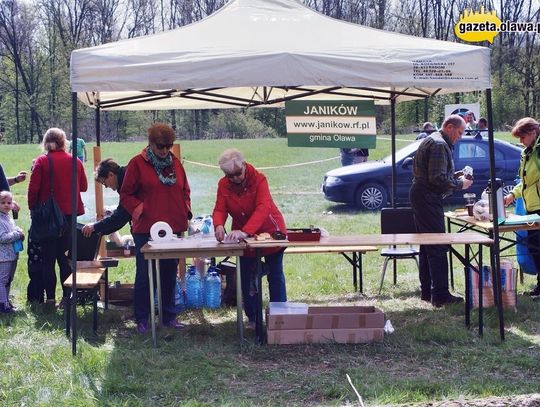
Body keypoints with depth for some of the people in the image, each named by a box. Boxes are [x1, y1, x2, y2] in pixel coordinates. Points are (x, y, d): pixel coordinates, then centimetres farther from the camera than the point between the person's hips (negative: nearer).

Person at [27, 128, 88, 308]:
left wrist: (33, 209, 3)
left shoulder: (41, 162, -9)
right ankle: (67, 296, 8)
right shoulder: (75, 162, 1)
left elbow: (33, 189, -11)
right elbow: (83, 186, 11)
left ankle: (50, 298, 5)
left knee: (48, 258, 5)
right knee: (65, 256, 11)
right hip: (69, 214, 3)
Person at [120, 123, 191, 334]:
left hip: (173, 229, 5)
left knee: (170, 274, 11)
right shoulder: (137, 163, -3)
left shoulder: (175, 163, 11)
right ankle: (141, 319, 11)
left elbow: (185, 191, 20)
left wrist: (186, 210, 5)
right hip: (145, 230, -4)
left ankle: (169, 316, 21)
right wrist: (139, 210, -14)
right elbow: (126, 195, -1)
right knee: (144, 275, 2)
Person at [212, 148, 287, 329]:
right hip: (243, 236, 4)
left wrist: (245, 231, -51)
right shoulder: (223, 185, -10)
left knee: (275, 276, 4)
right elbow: (220, 209, -17)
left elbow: (263, 208, -38)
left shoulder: (259, 179, -24)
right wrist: (219, 226, -42)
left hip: (270, 231, -4)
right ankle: (252, 318, 17)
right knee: (246, 278, 6)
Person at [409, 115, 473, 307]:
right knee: (438, 247, -9)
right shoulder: (439, 145, -15)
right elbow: (437, 178, -22)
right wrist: (459, 184, -9)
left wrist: (453, 176, 14)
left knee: (427, 246, 14)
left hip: (419, 195, 11)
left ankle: (427, 291, 20)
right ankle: (440, 295, -8)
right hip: (428, 198, -11)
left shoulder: (431, 140, 19)